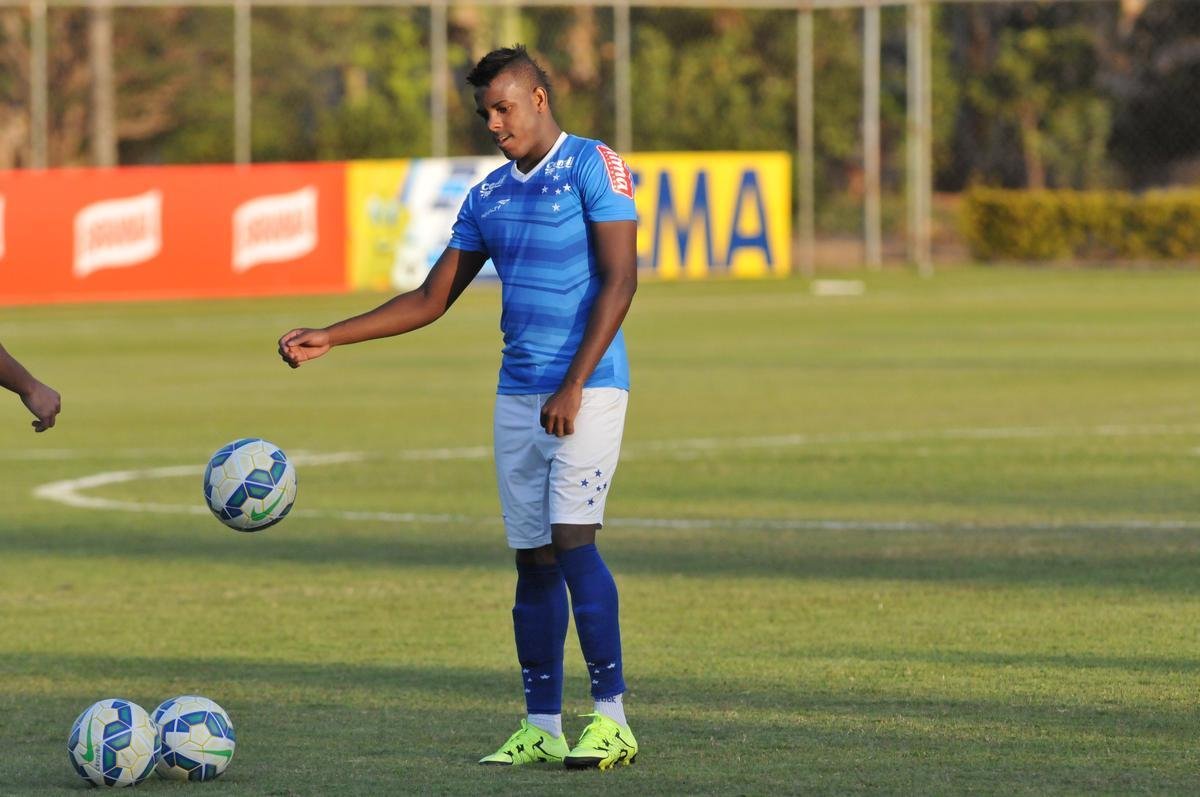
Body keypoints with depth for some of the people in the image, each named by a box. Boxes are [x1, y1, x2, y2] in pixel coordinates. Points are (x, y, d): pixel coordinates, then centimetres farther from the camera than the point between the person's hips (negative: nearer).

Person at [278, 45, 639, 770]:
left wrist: (573, 387, -19)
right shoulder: (489, 197, 15)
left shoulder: (593, 167, -6)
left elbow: (619, 280, -13)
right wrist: (329, 339, 10)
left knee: (572, 539, -17)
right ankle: (542, 728, 8)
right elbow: (431, 300, 19)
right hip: (518, 394, 7)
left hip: (588, 389, -7)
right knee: (533, 558, 5)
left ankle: (612, 718, -14)